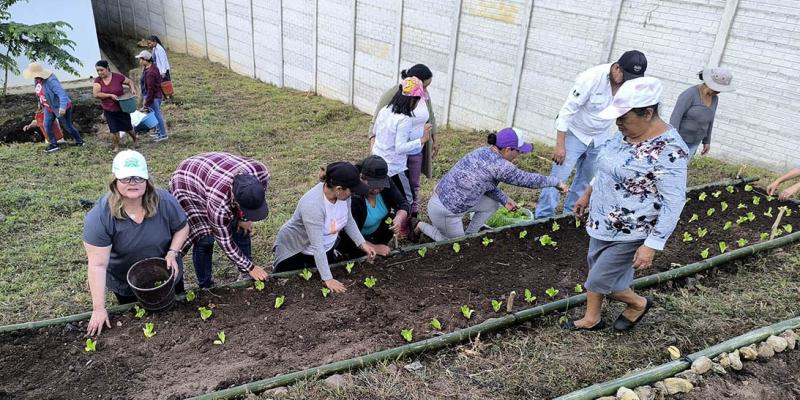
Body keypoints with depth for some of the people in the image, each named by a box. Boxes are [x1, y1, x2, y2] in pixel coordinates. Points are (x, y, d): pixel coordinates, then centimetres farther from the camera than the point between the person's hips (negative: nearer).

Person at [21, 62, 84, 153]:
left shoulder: (51, 81, -31)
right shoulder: (37, 80, -2)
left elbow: (61, 93, -40)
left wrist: (63, 107, -51)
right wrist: (40, 103, 27)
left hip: (60, 107, -8)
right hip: (48, 108, 8)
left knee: (67, 126, 5)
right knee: (47, 126, 2)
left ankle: (79, 141, 25)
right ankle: (54, 145, 10)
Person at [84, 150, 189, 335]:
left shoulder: (164, 202, -22)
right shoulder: (99, 217, -27)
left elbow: (182, 228, -4)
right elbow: (98, 265, -25)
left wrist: (173, 253, -22)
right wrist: (99, 309, -24)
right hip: (125, 285, -1)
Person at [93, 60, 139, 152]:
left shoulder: (117, 77, -13)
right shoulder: (97, 80, -8)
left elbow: (129, 82, 2)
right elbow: (96, 94, -17)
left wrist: (133, 89, -17)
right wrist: (110, 95, -24)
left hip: (122, 108, -1)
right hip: (108, 110, 1)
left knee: (127, 128, 12)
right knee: (113, 130, 1)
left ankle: (135, 139, 39)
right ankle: (116, 147, 19)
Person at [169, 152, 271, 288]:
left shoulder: (261, 172, -31)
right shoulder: (219, 200, -42)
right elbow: (225, 241, -27)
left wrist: (246, 219, -10)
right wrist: (250, 267, -19)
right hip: (187, 184, -5)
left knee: (241, 228, 0)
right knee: (205, 239, -12)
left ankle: (247, 276, 17)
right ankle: (205, 287, 8)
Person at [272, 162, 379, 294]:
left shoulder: (342, 194, -19)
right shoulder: (312, 205, -39)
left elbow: (348, 220, 0)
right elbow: (317, 246, -35)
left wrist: (362, 243, -7)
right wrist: (327, 279, -32)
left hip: (326, 246, 7)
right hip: (295, 249, -7)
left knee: (330, 294, 14)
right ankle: (277, 266, 30)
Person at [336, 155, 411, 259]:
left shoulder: (385, 183, -21)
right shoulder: (352, 197, -36)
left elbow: (404, 204, -16)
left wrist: (399, 219, -38)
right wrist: (373, 248, -32)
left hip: (377, 229, 6)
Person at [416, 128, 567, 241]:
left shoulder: (485, 152, 3)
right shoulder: (500, 165, -23)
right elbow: (528, 179, -14)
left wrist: (504, 199, 4)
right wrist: (557, 182, -1)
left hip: (448, 198, 9)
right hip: (445, 210, -9)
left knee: (493, 204, 13)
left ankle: (470, 236, 24)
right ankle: (420, 226, 14)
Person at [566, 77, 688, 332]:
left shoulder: (669, 151, -26)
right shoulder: (627, 132, -1)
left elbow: (673, 203, -23)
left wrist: (652, 245, -24)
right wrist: (588, 194, 23)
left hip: (629, 233, -8)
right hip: (602, 221, 8)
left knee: (599, 280, 3)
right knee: (597, 268, 20)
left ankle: (638, 303, 32)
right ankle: (592, 319, 40)